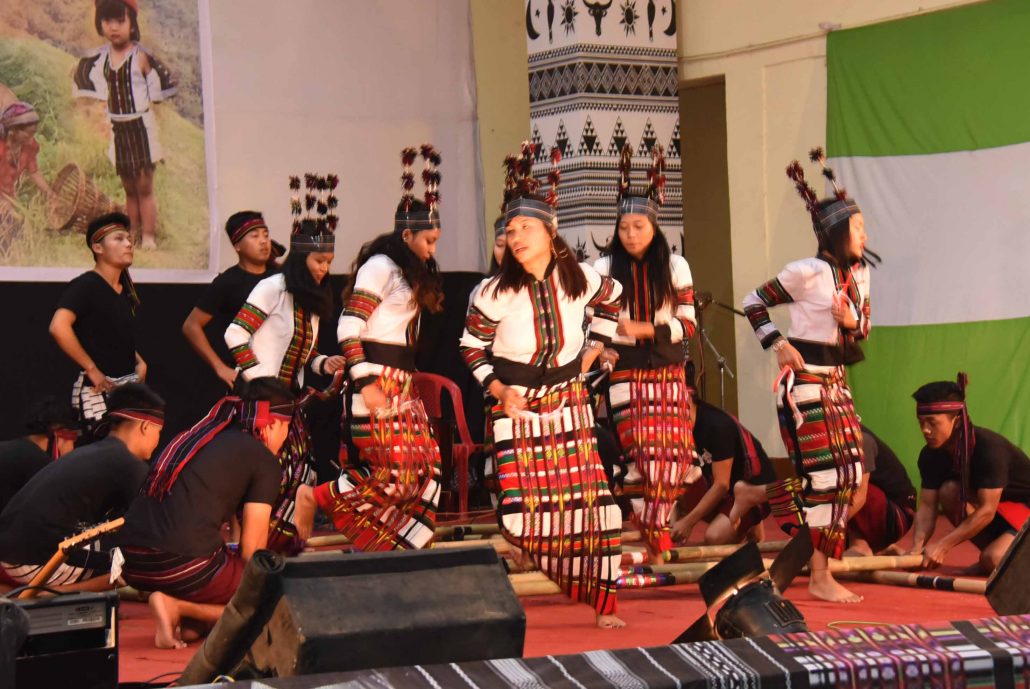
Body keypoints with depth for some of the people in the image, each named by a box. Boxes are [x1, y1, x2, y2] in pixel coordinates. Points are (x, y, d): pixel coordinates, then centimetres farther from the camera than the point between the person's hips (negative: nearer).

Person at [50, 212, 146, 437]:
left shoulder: (124, 288, 15)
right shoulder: (85, 285, -11)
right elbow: (59, 327, -27)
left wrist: (139, 362, 12)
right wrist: (92, 370, -21)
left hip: (129, 388, 8)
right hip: (98, 391, -8)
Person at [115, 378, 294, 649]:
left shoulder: (194, 437, 25)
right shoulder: (264, 460, 3)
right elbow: (251, 549, 0)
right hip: (183, 564, -8)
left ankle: (189, 621, 4)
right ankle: (180, 608, -9)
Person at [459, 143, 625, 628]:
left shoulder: (579, 279, -4)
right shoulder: (497, 293, -11)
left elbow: (611, 298, 18)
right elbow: (471, 345, 0)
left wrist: (595, 346, 13)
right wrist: (498, 389, -9)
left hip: (568, 401, 2)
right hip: (517, 404, -2)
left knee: (589, 499, -4)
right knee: (521, 506, -8)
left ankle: (602, 602, 6)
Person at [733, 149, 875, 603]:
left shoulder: (860, 273, 8)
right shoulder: (809, 272, -13)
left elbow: (864, 328, 17)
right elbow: (755, 302, -5)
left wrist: (853, 322, -6)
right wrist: (778, 346, -12)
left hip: (836, 382, 8)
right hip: (804, 382, -8)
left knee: (847, 475, 8)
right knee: (824, 477, -8)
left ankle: (752, 494, 27)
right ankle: (820, 578, 0)